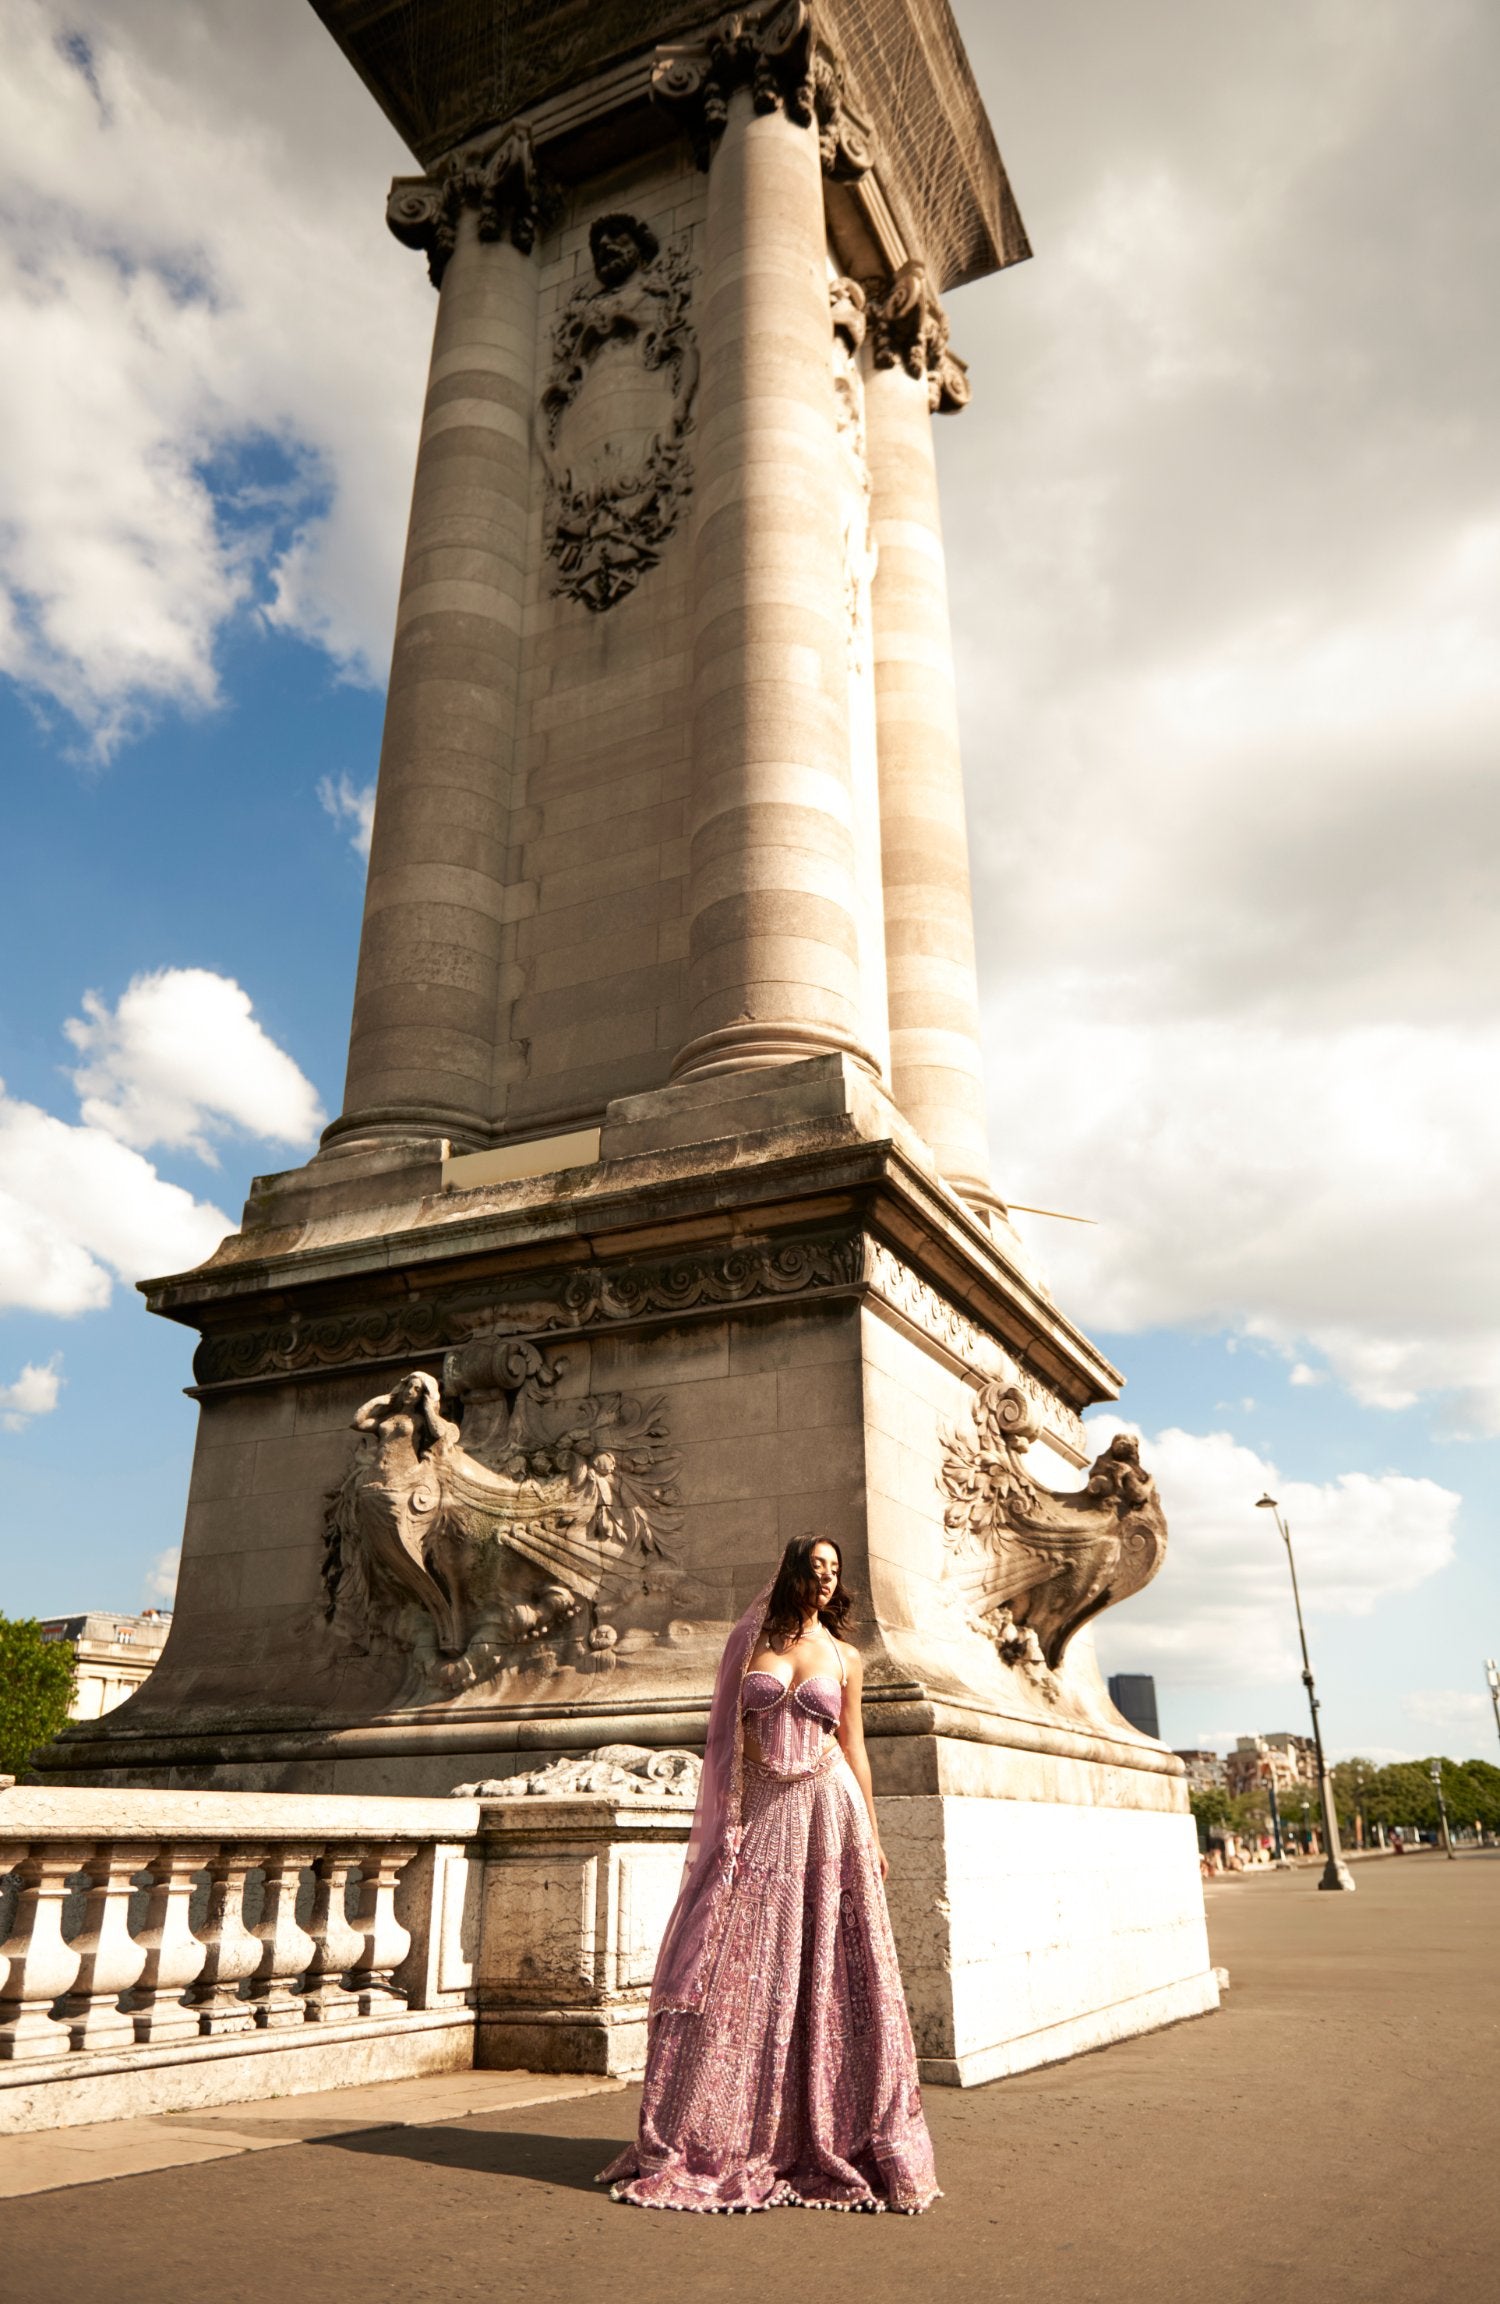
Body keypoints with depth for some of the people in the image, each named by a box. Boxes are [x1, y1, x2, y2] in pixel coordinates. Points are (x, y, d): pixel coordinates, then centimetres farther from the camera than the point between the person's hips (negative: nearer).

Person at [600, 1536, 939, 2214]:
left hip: (826, 1815, 1)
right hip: (756, 1818, 0)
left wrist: (872, 1836, 7)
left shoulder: (845, 1658, 9)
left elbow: (855, 1749, 11)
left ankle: (826, 2145, 10)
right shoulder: (751, 1642, 6)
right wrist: (719, 1820, 0)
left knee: (825, 1978, -1)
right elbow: (725, 1736, 6)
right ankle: (711, 2144, 10)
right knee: (734, 1977, 0)